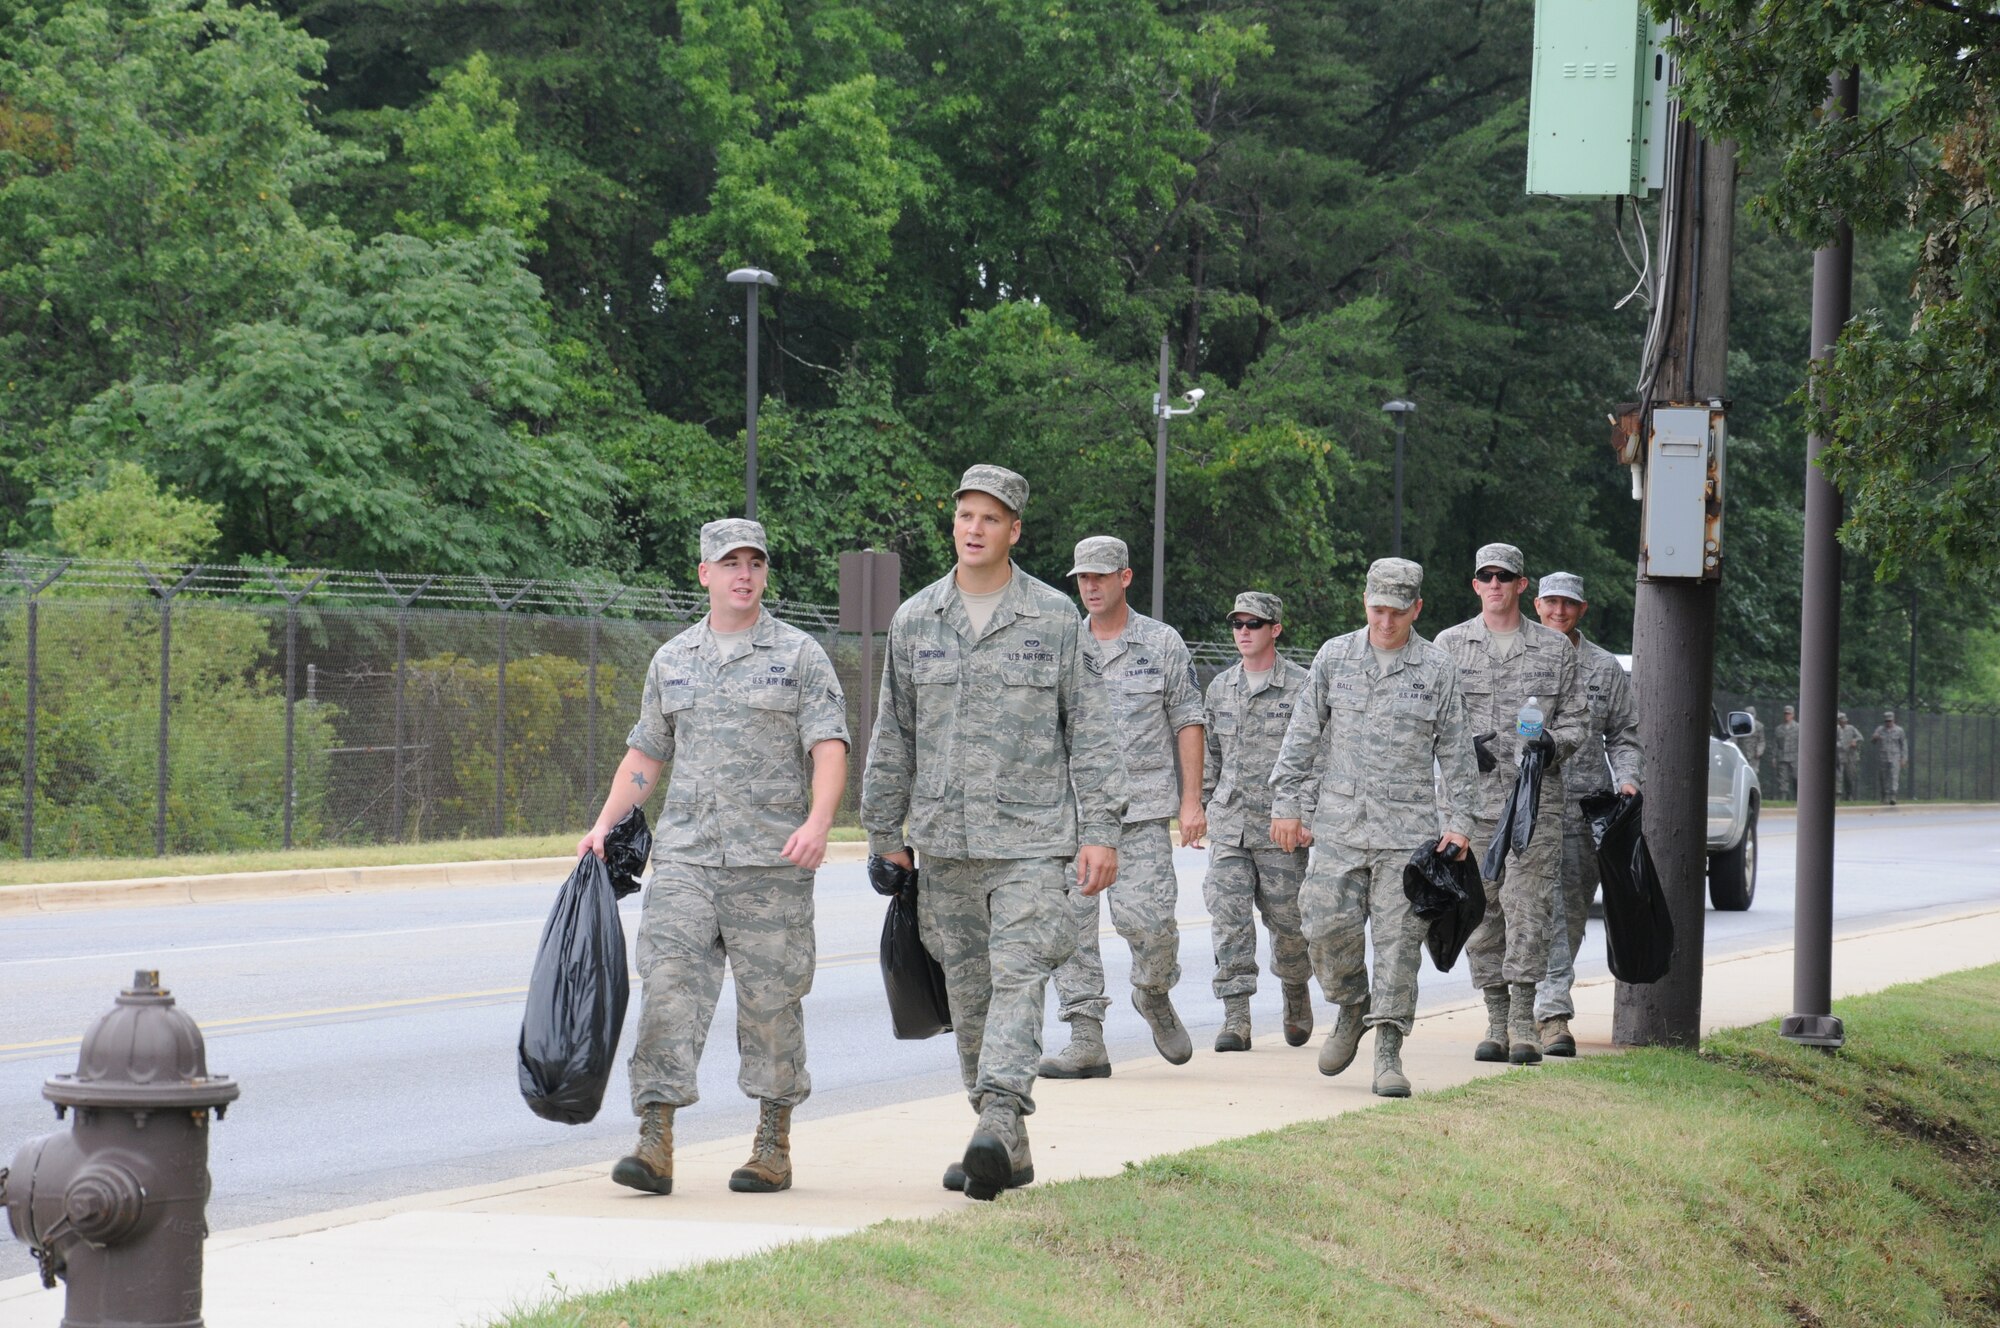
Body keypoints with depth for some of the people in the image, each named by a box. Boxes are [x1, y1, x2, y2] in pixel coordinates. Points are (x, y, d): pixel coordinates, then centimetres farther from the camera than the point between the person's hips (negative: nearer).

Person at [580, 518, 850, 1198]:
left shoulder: (800, 656, 3)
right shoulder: (672, 660, 14)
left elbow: (829, 746, -7)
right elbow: (646, 752, 21)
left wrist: (818, 822, -22)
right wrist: (604, 824, 10)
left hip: (771, 861, -3)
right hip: (685, 856, 3)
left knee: (770, 1000, 2)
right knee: (667, 985, -9)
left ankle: (774, 1146, 13)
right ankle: (655, 1143, -13)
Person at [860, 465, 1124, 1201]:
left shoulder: (1055, 618, 1)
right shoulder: (915, 621, 9)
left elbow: (1089, 729, 2)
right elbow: (893, 734, 15)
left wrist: (1100, 831, -4)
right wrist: (884, 831, 14)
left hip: (1029, 834, -4)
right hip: (944, 837, 4)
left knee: (1018, 976, -15)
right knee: (968, 987, 7)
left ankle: (998, 1122, -27)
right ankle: (1008, 1147, 15)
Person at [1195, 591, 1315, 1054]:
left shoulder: (1301, 687, -2)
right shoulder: (1220, 687, 13)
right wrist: (1200, 807, 16)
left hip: (1281, 826, -4)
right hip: (1228, 824, 4)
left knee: (1286, 920, 4)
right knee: (1229, 919, -7)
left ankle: (1296, 994, 31)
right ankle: (1235, 1019, -7)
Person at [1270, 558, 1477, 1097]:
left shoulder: (1438, 669, 3)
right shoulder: (1334, 657, 7)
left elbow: (1456, 753, 7)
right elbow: (1302, 737, 11)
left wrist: (1458, 821, 0)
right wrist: (1286, 805, 7)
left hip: (1408, 828, -2)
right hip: (1339, 824, 2)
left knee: (1398, 937, -5)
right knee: (1327, 926, -5)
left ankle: (1388, 1049, -2)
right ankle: (1352, 1009, 22)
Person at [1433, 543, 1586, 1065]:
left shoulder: (1555, 648, 10)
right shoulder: (1449, 645, 10)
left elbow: (1575, 722, 11)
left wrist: (1552, 743, -11)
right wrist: (1461, 744, -10)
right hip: (1472, 794, 1)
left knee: (1527, 906, -10)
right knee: (1480, 910, 3)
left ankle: (1523, 1022, -9)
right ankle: (1496, 1018, 10)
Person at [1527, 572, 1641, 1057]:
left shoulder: (1606, 669, 12)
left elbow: (1624, 735, 15)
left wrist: (1627, 779, -2)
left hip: (1586, 807, 2)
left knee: (1573, 912, 5)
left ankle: (1548, 1004, 18)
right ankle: (1553, 1014, -14)